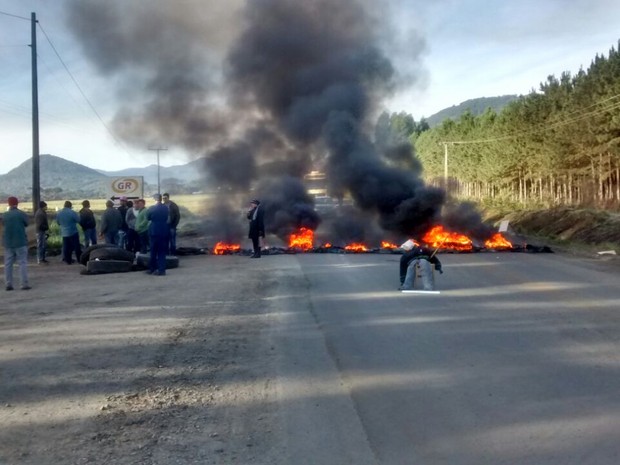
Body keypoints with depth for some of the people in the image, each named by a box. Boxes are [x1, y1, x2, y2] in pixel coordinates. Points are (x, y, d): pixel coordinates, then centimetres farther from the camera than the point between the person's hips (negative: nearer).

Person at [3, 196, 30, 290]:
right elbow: (26, 224, 3)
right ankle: (24, 284, -5)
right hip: (20, 242, -3)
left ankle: (8, 284, 8)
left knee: (8, 264, 9)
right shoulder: (22, 214, -9)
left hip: (8, 243, 3)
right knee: (22, 263, 0)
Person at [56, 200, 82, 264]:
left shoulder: (59, 213, 1)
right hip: (73, 232, -4)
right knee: (76, 247, 4)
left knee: (66, 247, 10)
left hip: (64, 233, 4)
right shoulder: (72, 213, -15)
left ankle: (68, 260, 13)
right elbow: (79, 220, -10)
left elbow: (58, 222, 13)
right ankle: (80, 259, 9)